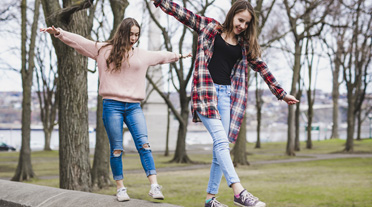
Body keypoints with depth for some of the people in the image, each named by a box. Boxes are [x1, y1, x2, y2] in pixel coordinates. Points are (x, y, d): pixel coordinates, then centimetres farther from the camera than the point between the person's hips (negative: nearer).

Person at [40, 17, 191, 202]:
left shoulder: (143, 55, 17)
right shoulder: (104, 50, 5)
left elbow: (162, 56, 35)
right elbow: (79, 41, 4)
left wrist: (179, 56, 48)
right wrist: (59, 33, -4)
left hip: (134, 107, 3)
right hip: (112, 105, -3)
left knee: (144, 145, -10)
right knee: (116, 149, 0)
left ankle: (154, 187, -13)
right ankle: (120, 188, 10)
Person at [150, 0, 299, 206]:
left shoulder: (245, 45, 15)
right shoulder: (209, 27, 7)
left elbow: (262, 69, 19)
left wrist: (281, 93, 20)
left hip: (227, 94, 5)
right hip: (204, 91, -5)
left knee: (222, 146, 1)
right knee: (221, 141, -17)